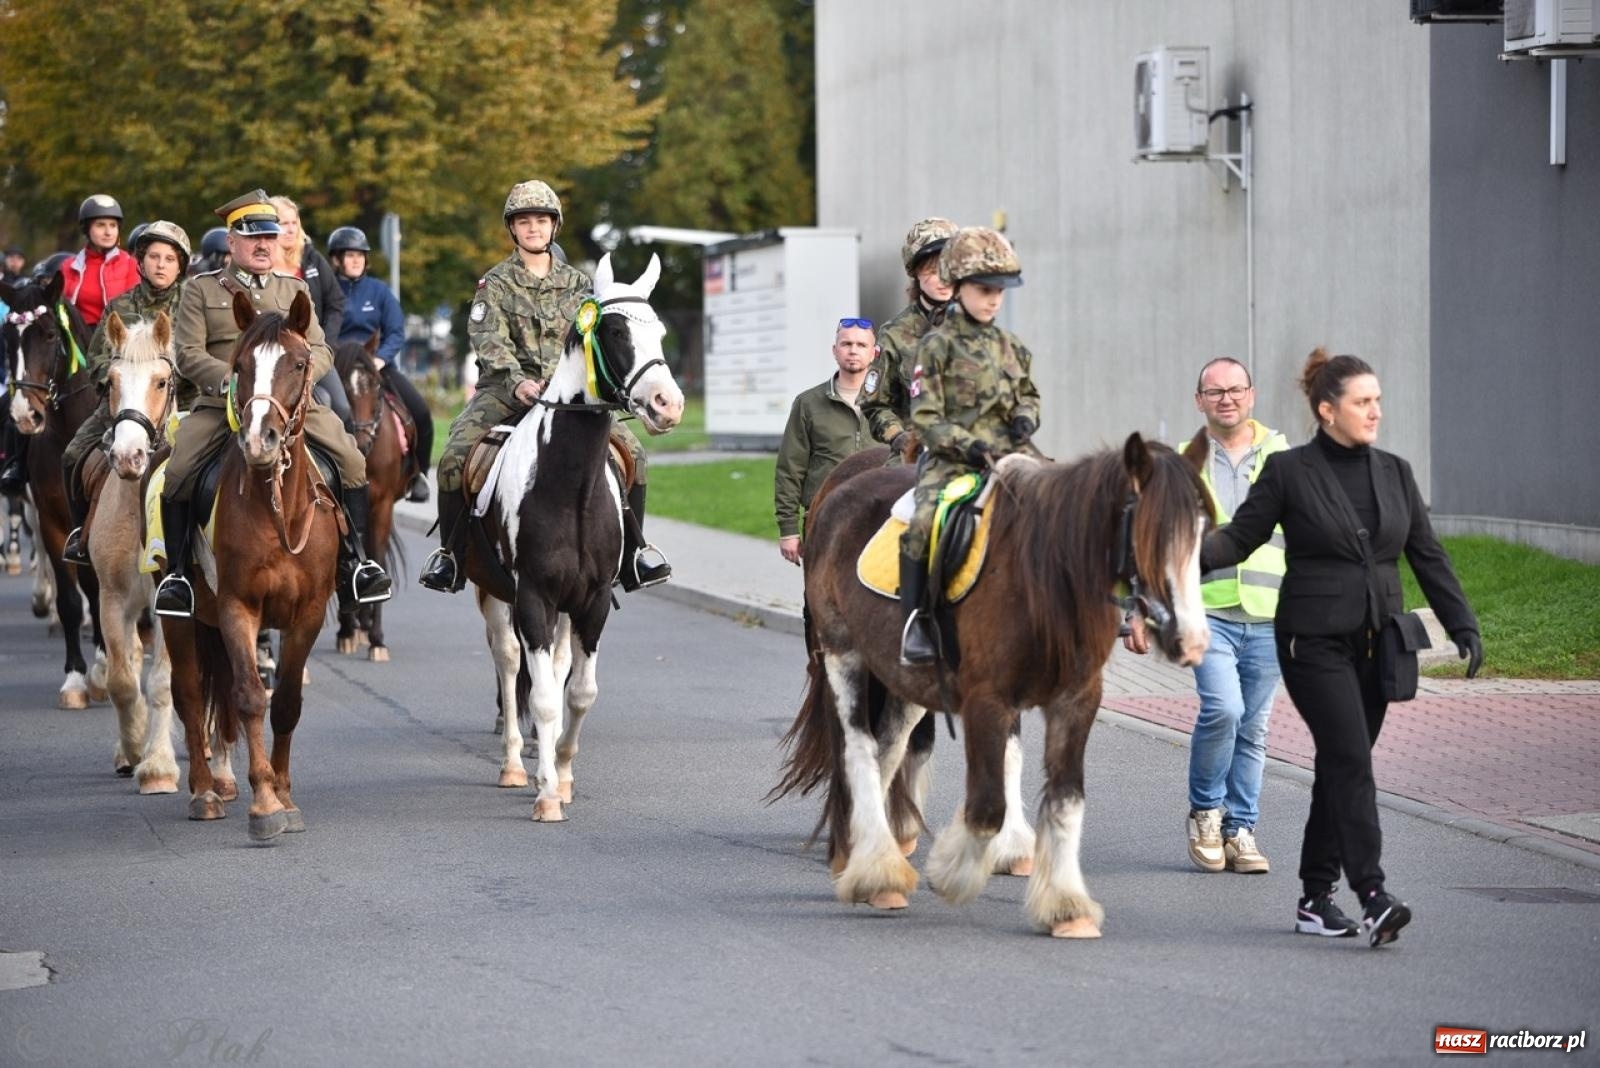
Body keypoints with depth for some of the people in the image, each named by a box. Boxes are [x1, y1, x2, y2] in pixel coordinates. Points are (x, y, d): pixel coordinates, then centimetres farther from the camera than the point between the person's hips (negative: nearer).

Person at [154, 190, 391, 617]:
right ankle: (176, 573, -7)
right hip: (219, 403, -2)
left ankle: (355, 562, -6)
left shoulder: (294, 289, 17)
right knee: (176, 477, -22)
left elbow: (320, 351, 10)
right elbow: (188, 354, -2)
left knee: (352, 463, -16)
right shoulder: (201, 290, 7)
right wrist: (230, 380, -19)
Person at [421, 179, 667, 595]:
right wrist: (517, 381, -30)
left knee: (631, 450, -16)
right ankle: (450, 552, -8)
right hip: (505, 389, -2)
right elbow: (489, 340, -11)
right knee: (454, 457, -25)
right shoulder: (496, 283, 3)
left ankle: (632, 549, -3)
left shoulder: (576, 283, 13)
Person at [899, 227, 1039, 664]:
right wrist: (967, 445, -19)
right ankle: (915, 623, -22)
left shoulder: (1012, 347, 16)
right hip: (951, 460, -5)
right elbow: (925, 418, -6)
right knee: (924, 522, -31)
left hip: (1010, 455, 5)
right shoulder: (937, 345, -2)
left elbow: (1029, 393, 29)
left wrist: (1027, 416, 5)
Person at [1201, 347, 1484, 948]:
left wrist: (1463, 626, 6)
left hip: (1375, 643, 5)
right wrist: (1194, 551, -21)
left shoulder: (1393, 473, 9)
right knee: (1350, 760, -16)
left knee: (1342, 766, 8)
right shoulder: (1289, 472, -4)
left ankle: (1316, 898, 16)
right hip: (1316, 642, -5)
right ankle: (1373, 898, -22)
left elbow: (1427, 555, 12)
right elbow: (1241, 536, -1)